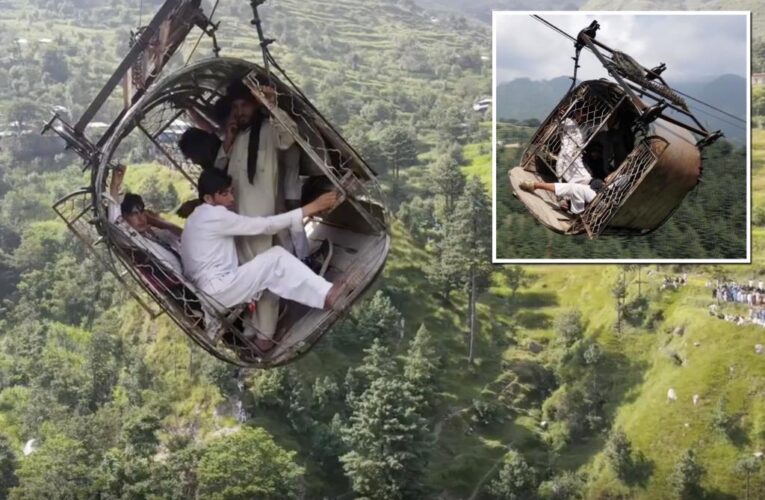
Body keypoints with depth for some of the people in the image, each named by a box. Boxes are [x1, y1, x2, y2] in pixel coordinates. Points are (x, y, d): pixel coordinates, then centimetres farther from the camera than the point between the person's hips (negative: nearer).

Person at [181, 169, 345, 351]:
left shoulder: (200, 217, 21)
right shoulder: (216, 215, -11)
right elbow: (265, 226, -14)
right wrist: (311, 208, -14)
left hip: (210, 290, 10)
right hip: (217, 291, -10)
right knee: (276, 257, -13)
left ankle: (263, 336, 13)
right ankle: (326, 295, -20)